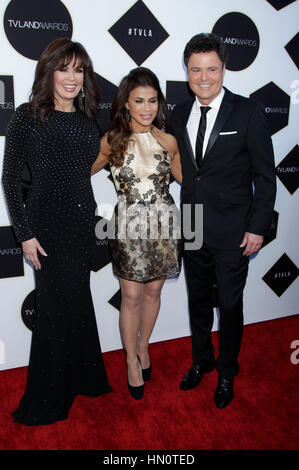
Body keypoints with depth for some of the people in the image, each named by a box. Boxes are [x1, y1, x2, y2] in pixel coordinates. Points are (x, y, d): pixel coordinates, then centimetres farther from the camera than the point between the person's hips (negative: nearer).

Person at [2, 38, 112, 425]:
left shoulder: (87, 119, 9)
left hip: (83, 223, 6)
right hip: (47, 224, -5)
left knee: (77, 302, 17)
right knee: (56, 307, 3)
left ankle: (82, 379, 37)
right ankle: (47, 400, 25)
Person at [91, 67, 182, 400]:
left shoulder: (168, 141, 0)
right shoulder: (111, 141, -5)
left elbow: (181, 177, 15)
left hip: (163, 224, 2)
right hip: (129, 226, -2)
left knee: (153, 291, 13)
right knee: (131, 296, 4)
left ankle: (143, 347, 36)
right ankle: (132, 360, 24)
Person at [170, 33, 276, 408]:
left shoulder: (248, 112, -9)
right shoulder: (180, 115, 5)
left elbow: (265, 176, -8)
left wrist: (258, 228, -12)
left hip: (232, 233, -4)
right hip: (193, 229, 4)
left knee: (229, 305, 9)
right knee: (198, 300, 18)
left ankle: (226, 373, 33)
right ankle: (201, 360, 41)